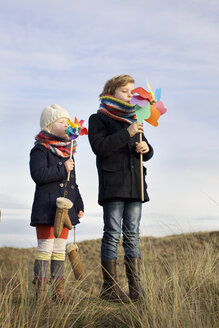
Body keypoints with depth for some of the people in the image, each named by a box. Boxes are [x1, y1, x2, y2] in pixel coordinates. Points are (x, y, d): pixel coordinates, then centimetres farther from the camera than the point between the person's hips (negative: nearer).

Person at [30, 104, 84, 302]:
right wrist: (63, 170, -18)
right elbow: (38, 174, -22)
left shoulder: (67, 152, 20)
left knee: (60, 249, 9)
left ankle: (59, 290, 13)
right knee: (45, 248, -7)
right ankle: (41, 290, -3)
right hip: (46, 208, -8)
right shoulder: (40, 150, -5)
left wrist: (79, 205, 21)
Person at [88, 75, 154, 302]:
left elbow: (147, 152, 24)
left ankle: (135, 285, 6)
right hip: (112, 185, -6)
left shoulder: (133, 120, 24)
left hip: (135, 185, 6)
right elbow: (99, 147, -13)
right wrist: (127, 133, -18)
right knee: (113, 234, -7)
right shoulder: (98, 119, 4)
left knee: (132, 234, 4)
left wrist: (145, 148, -1)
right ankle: (110, 286, -2)